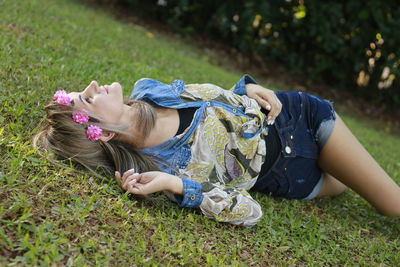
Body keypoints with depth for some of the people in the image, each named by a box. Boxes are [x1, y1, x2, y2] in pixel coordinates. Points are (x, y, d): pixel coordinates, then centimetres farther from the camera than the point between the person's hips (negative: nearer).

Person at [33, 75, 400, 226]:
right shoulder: (170, 166, -32)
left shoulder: (145, 90, -14)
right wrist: (172, 184, -42)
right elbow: (247, 212, -32)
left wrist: (250, 88, -14)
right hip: (290, 175, -4)